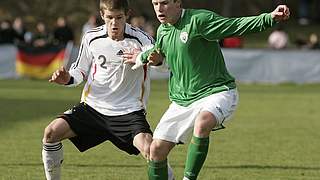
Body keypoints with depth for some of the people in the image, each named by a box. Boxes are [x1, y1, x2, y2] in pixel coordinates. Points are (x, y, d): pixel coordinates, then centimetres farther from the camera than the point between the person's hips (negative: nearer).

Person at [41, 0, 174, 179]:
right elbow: (81, 70, 15)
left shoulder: (140, 39, -11)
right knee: (52, 132, -15)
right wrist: (68, 79, -8)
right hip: (93, 107, 3)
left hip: (129, 110, -3)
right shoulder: (92, 38, 0)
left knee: (152, 151, -26)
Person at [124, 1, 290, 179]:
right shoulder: (162, 31, 8)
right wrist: (144, 57, 12)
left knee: (202, 123, -37)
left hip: (216, 91, -7)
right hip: (181, 100, 7)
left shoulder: (198, 20, -14)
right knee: (157, 149, -1)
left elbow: (238, 25, -21)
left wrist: (271, 17, -33)